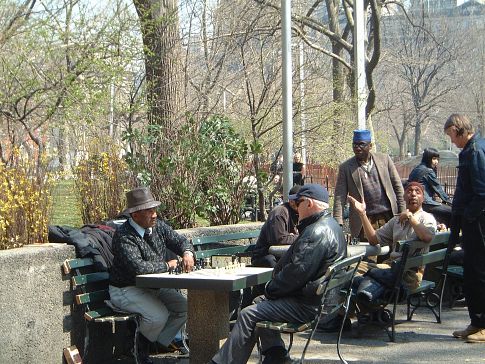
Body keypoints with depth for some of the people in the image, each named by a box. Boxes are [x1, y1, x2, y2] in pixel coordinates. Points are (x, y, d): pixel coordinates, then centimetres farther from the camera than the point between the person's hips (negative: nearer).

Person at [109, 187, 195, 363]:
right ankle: (140, 349, 0)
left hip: (154, 286, 8)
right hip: (127, 289, -8)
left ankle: (162, 341, 14)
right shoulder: (123, 236, -23)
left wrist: (187, 252, -14)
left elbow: (180, 241, 12)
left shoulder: (158, 226, 2)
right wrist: (167, 265, -22)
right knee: (159, 315, -27)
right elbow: (137, 267, -35)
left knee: (184, 307, -4)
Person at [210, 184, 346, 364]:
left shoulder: (318, 232, -21)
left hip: (307, 306, -11)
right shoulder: (329, 225, 16)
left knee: (248, 315, -11)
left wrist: (271, 289, -11)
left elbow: (298, 271, -26)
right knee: (260, 302, 21)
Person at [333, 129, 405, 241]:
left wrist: (402, 214, 4)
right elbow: (340, 198, -1)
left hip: (389, 216, 2)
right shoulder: (345, 167, 3)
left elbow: (398, 186, 10)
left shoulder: (384, 159, 7)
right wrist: (338, 224, -11)